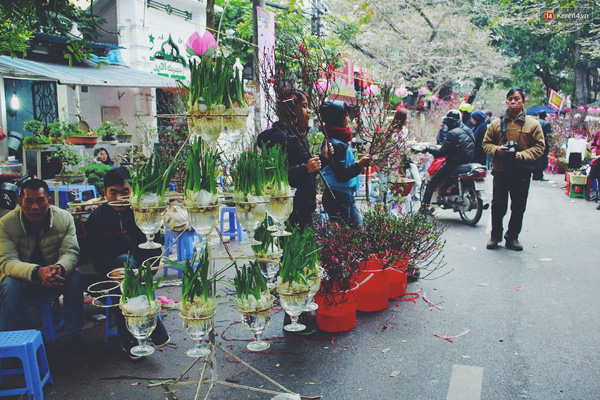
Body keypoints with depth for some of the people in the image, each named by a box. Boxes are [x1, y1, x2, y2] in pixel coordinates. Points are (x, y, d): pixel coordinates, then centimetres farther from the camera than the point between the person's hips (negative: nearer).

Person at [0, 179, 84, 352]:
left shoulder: (64, 218, -11)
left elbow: (71, 252, -15)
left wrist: (59, 268, -42)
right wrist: (38, 272, -43)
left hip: (55, 276, 1)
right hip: (22, 277, -1)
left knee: (74, 278, -28)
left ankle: (74, 334, -17)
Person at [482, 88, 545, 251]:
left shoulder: (533, 124, 4)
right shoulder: (497, 123, 7)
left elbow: (539, 146, 3)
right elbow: (486, 143, 11)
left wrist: (524, 155, -14)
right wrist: (496, 150, -10)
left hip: (522, 172, 0)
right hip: (500, 170, 0)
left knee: (518, 207, 6)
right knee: (498, 206, 2)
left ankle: (512, 237, 21)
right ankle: (495, 236, 17)